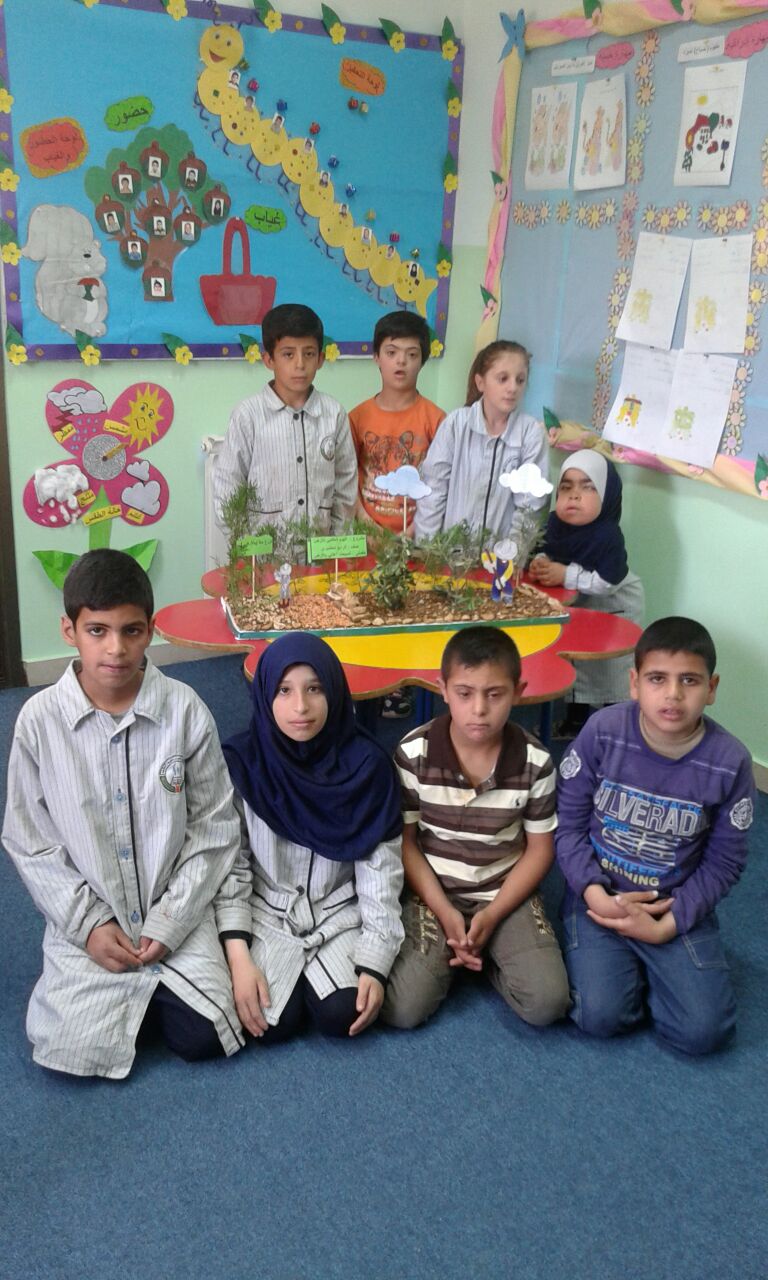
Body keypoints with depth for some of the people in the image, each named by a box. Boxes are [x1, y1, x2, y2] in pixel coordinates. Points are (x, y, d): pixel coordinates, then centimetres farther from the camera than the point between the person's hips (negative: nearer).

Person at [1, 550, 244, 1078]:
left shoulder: (186, 709, -12)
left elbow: (215, 827, -5)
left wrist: (170, 921, -12)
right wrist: (88, 924, -11)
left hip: (176, 915, 0)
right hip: (87, 920, 1)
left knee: (199, 1038, -13)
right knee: (77, 1051, -13)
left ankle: (148, 988, 18)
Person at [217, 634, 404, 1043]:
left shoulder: (366, 764, -12)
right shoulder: (240, 762, -12)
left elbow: (381, 871, -9)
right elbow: (230, 867, -9)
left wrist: (374, 965, -16)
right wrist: (239, 959, -18)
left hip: (340, 913, 0)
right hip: (265, 914, 0)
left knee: (342, 1016, -21)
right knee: (272, 1025, -19)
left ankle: (313, 973, 11)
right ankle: (289, 972, 13)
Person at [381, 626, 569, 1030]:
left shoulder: (535, 762, -11)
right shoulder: (413, 754, -15)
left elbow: (540, 848, -2)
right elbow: (404, 842, -6)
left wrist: (492, 915, -12)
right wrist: (445, 913, -15)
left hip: (505, 893, 1)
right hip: (432, 893, 0)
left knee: (547, 1004, -19)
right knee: (401, 1010, -18)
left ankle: (487, 954, 10)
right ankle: (449, 955, 12)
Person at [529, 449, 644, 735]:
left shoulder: (608, 536, -32)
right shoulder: (557, 523, -12)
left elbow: (607, 583, -34)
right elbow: (548, 552, 1)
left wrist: (566, 576, -34)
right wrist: (541, 563, -21)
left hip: (612, 611, -7)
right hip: (576, 606, 7)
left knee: (608, 672, 3)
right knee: (575, 661, 21)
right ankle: (575, 719, 40)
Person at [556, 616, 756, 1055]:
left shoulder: (730, 762, -15)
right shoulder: (603, 731, -15)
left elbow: (724, 863, -5)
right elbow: (569, 822, -6)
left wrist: (667, 924, -14)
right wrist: (592, 891, -20)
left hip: (677, 906, 1)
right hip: (601, 895, 0)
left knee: (704, 1031, -13)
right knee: (601, 1015, -18)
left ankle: (650, 965, 16)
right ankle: (624, 965, 15)